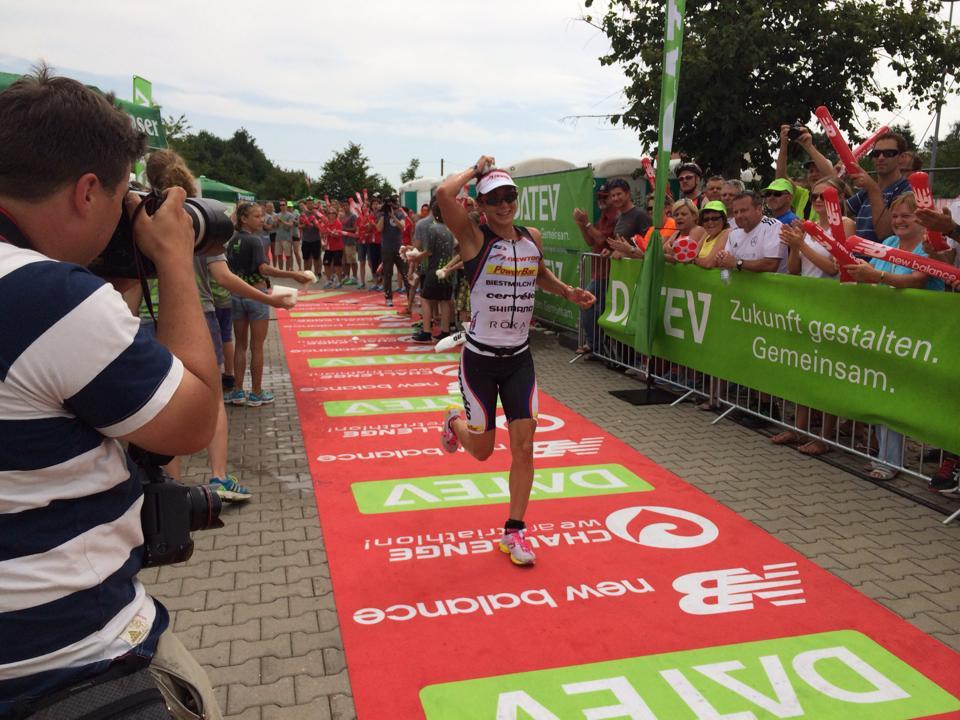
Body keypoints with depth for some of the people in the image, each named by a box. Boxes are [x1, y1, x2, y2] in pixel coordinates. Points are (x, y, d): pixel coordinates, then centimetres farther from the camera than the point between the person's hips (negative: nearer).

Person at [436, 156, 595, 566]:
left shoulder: (532, 238, 4)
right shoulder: (473, 237, -13)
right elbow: (444, 193, -31)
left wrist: (568, 292, 9)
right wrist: (477, 168, -14)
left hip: (519, 359, 4)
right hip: (480, 359, -4)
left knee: (524, 446, 0)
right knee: (482, 450, 9)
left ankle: (514, 531, 16)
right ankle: (454, 422, 46)